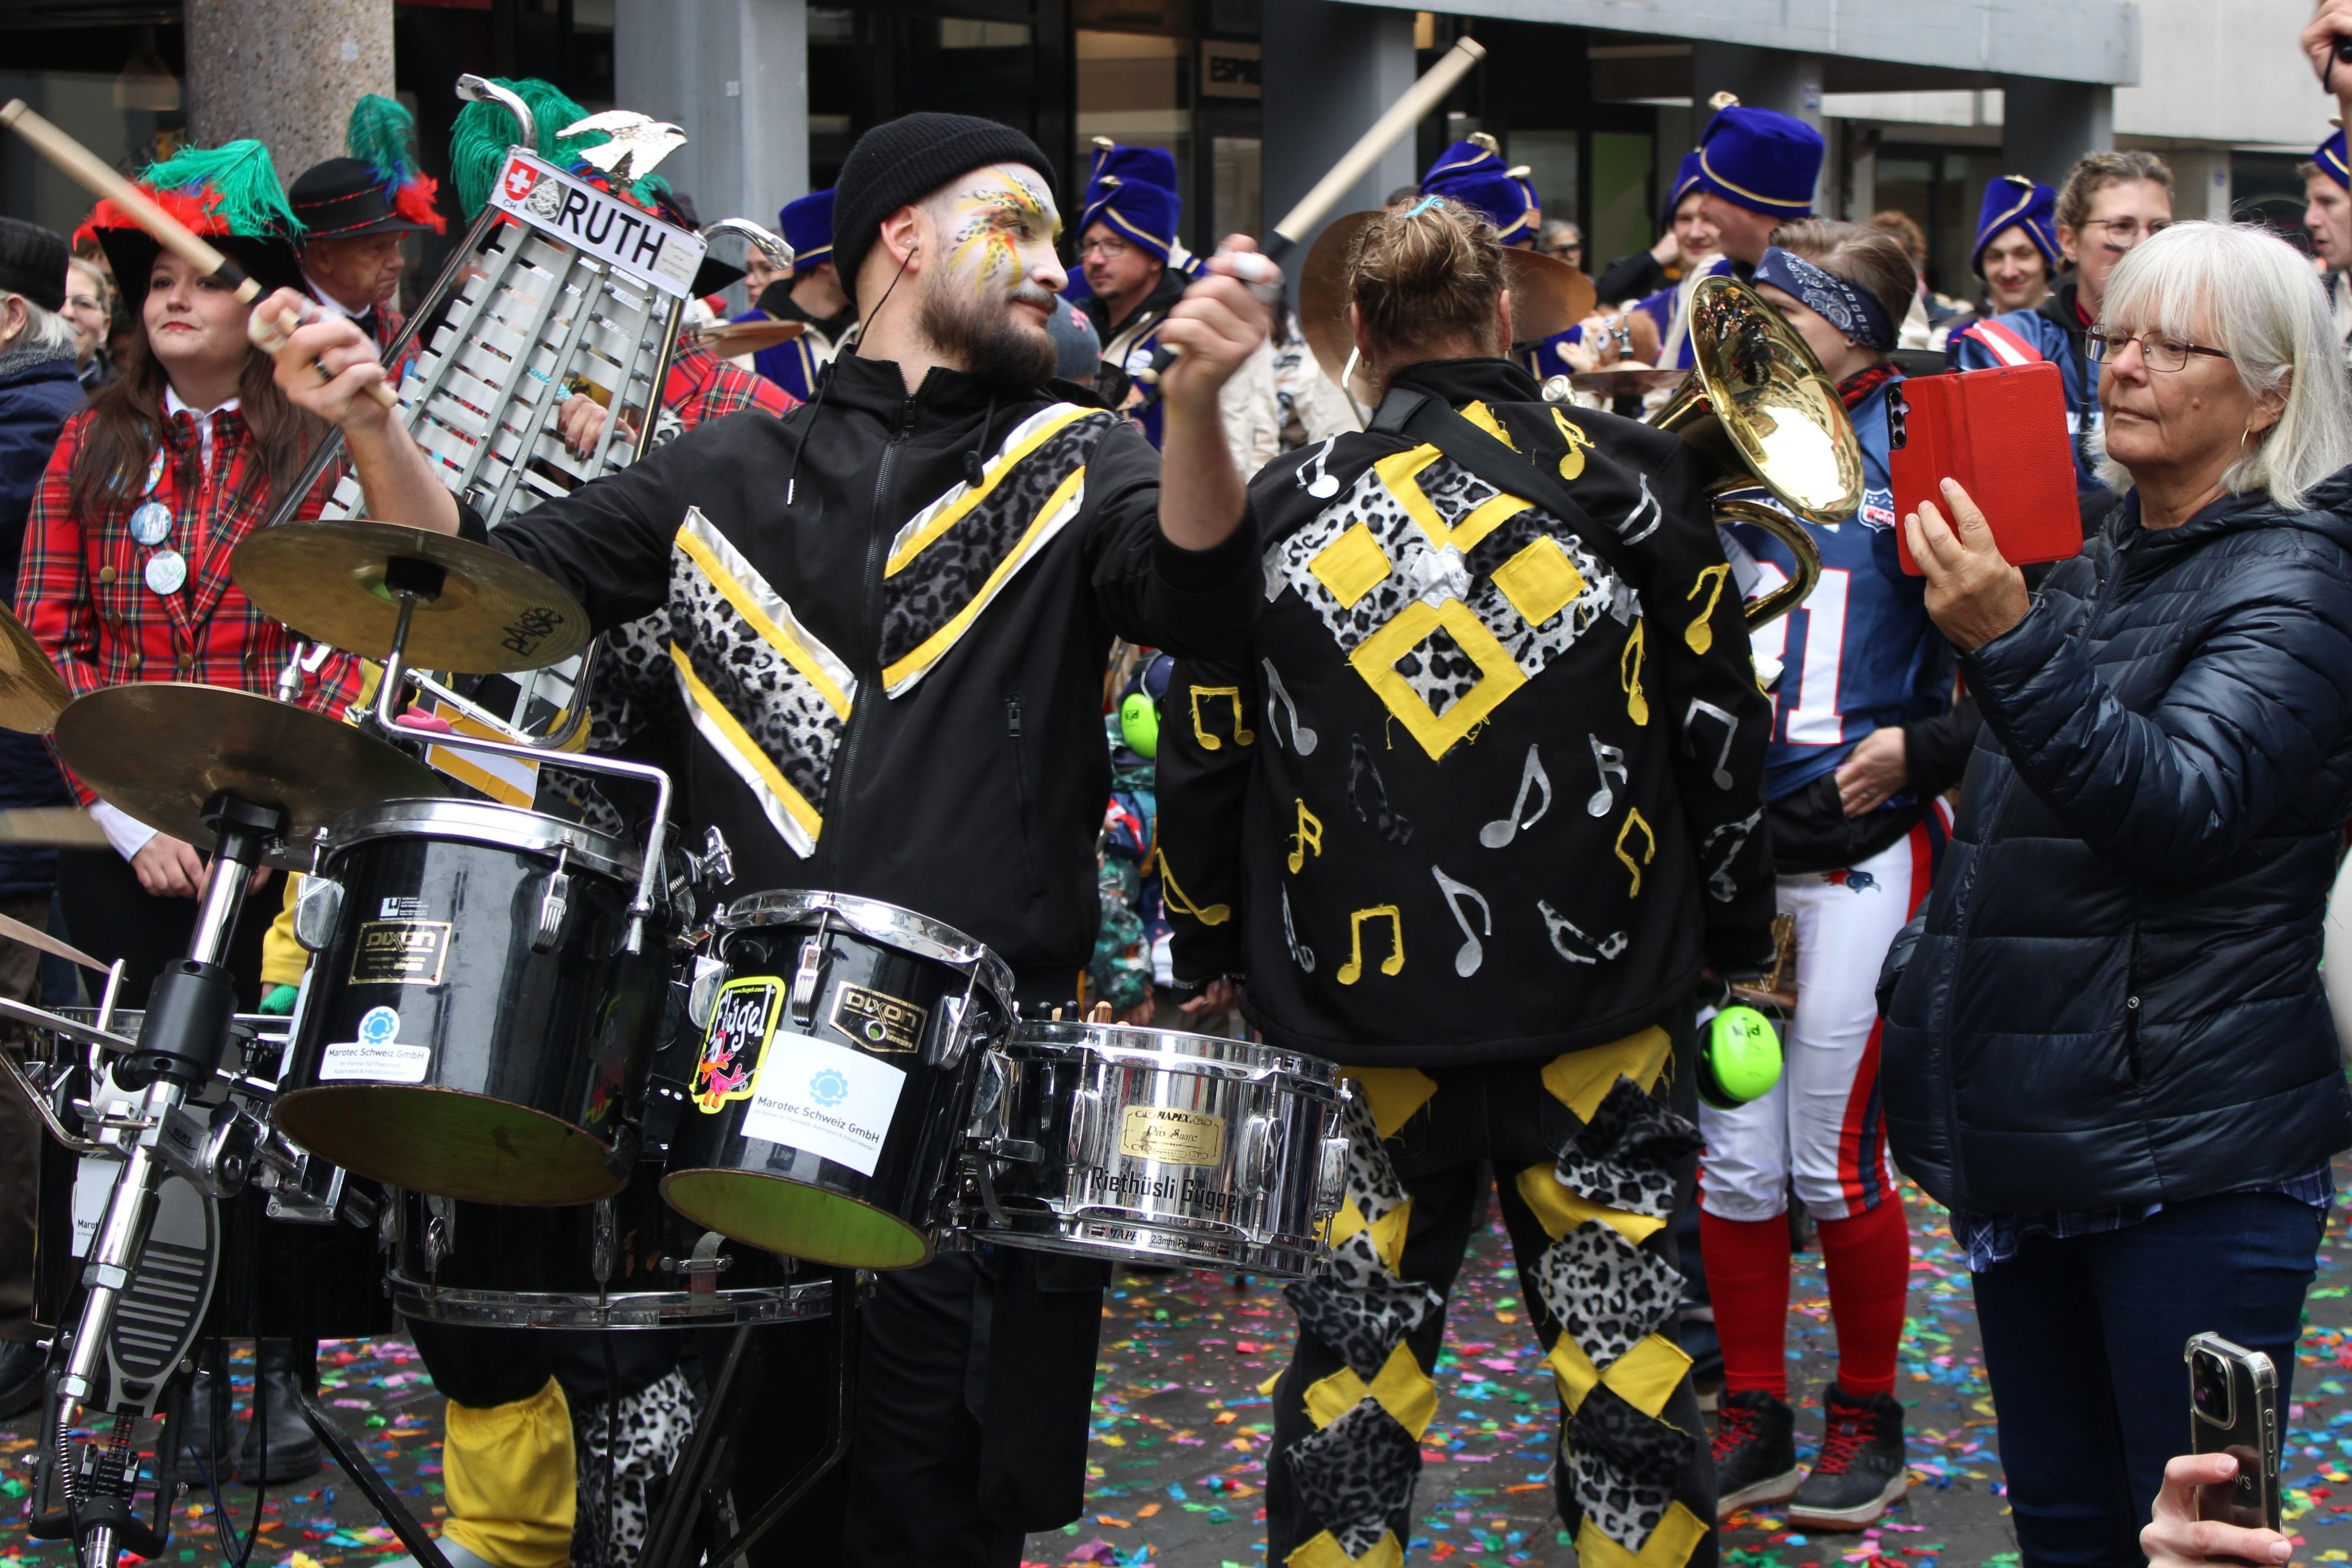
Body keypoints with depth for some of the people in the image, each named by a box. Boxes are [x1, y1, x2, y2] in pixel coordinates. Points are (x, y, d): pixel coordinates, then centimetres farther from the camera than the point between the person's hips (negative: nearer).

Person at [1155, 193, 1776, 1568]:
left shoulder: (1278, 514, 1)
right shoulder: (1634, 486, -1)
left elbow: (1204, 761, 7)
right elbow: (1724, 732, 3)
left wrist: (1210, 952, 20)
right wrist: (1740, 932, 15)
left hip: (1356, 989, 1)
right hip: (1603, 992, -1)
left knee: (1360, 1337, 10)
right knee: (1625, 1340, 7)